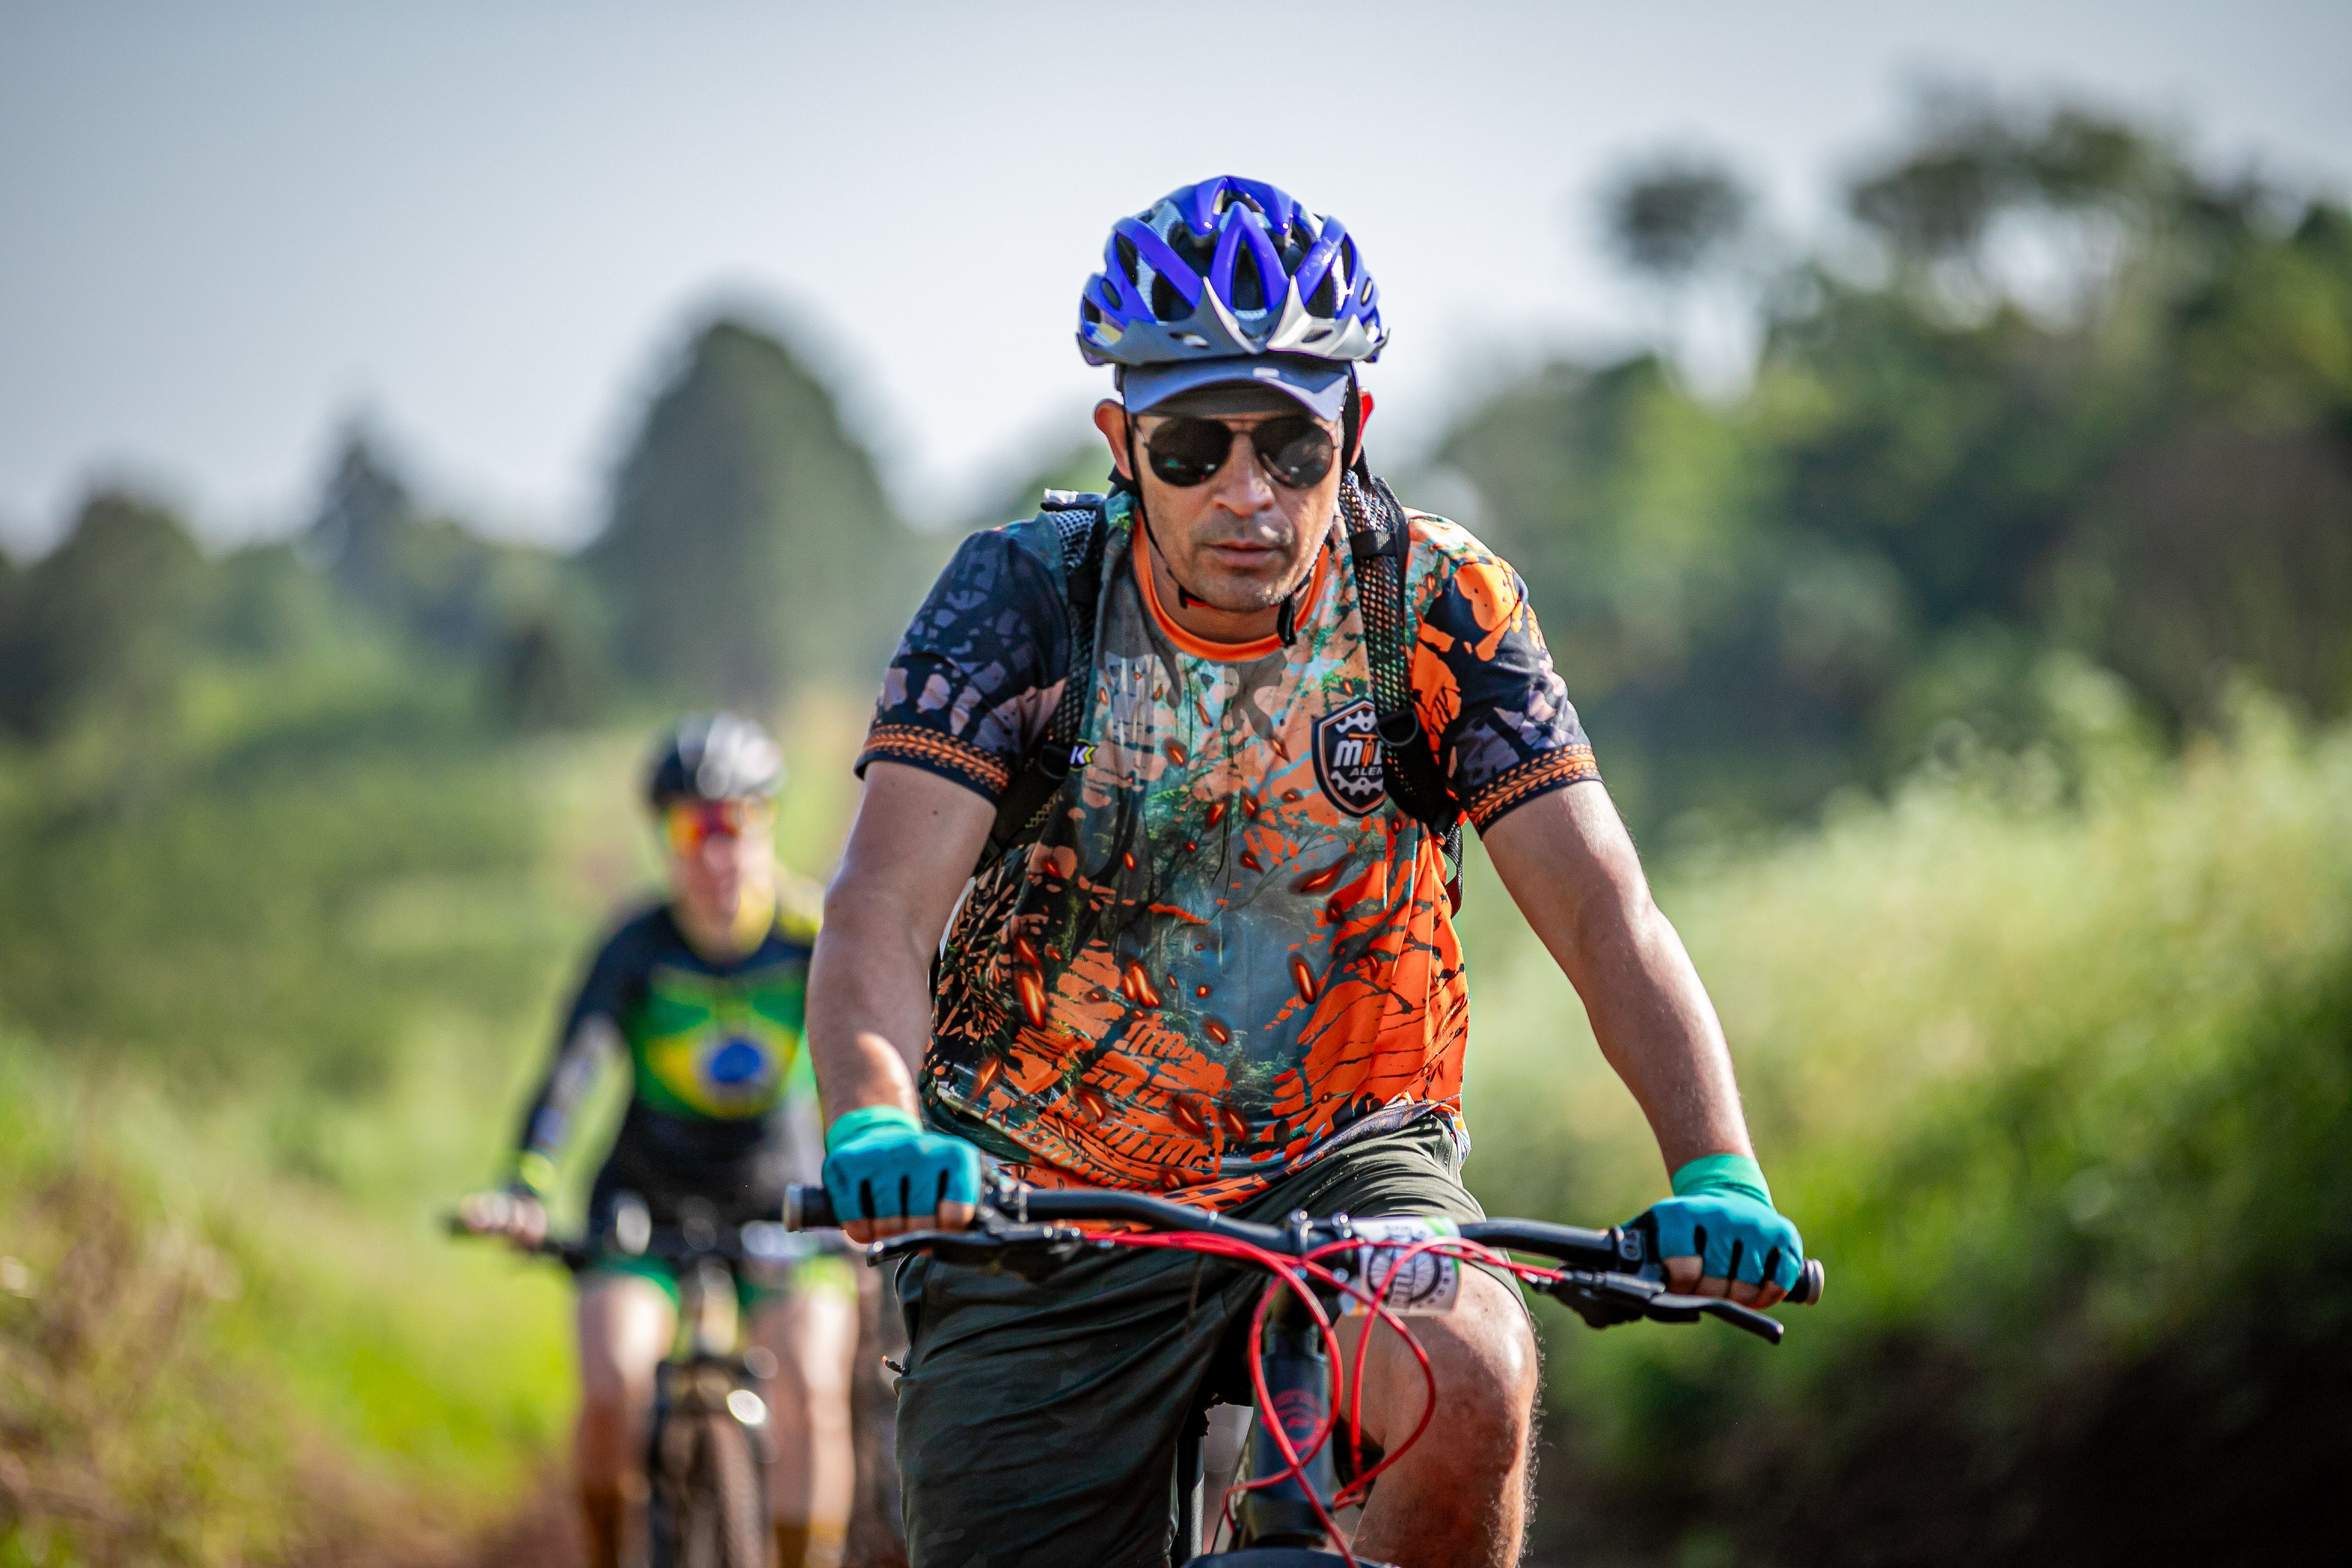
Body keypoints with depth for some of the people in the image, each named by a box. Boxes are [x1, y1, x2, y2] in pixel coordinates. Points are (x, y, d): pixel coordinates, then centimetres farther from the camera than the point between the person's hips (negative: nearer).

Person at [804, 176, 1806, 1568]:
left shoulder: (1439, 604, -10)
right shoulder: (1026, 597, -13)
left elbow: (1605, 909, -16)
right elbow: (882, 907, -23)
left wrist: (1718, 1173, -33)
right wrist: (873, 1125, -45)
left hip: (1345, 1162, 0)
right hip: (1048, 1216, 1)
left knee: (1470, 1380, -31)